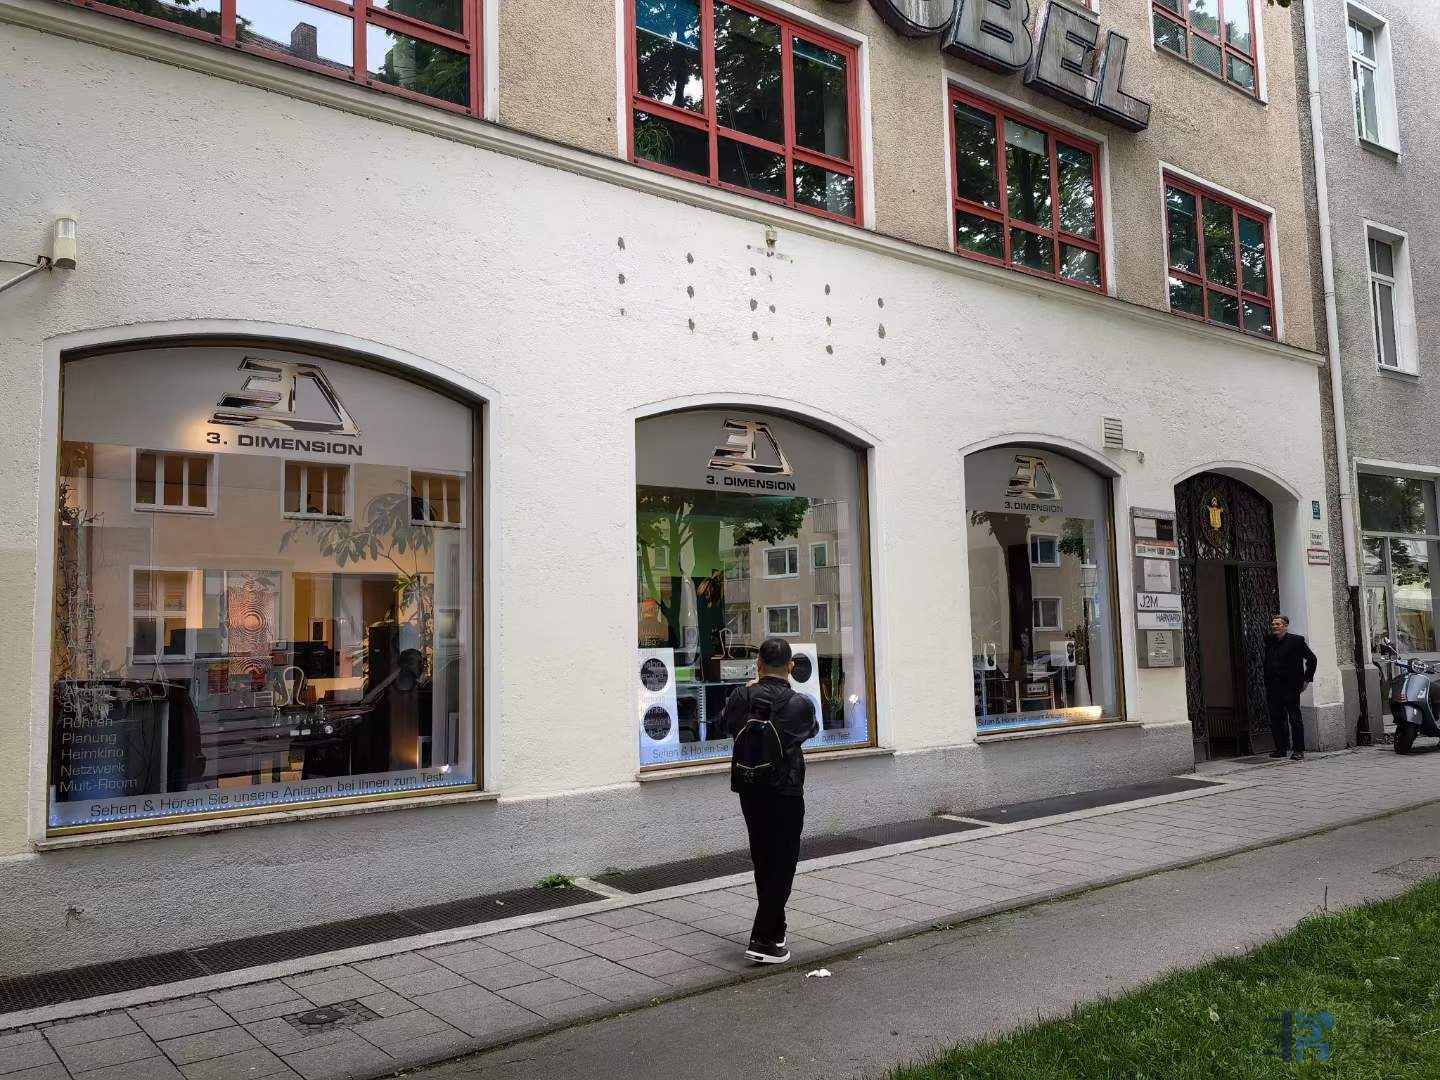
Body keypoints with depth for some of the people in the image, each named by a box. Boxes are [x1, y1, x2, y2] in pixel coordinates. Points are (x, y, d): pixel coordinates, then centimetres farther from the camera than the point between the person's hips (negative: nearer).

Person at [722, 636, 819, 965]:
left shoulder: (741, 698, -8)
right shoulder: (799, 703, -15)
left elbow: (729, 726, 12)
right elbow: (812, 730, 6)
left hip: (749, 790, 5)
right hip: (785, 792, -4)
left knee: (763, 861, 18)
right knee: (782, 864, 3)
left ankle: (773, 930, 31)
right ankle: (763, 940, -2)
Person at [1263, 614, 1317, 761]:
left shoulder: (1296, 640, -3)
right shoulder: (1269, 642, 11)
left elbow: (1312, 659, 3)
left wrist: (1306, 679, 0)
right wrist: (1267, 684, 13)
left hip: (1290, 686, -5)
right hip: (1273, 687, 5)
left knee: (1294, 718, -3)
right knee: (1276, 719, 8)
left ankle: (1298, 750, 1)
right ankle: (1281, 748, 17)